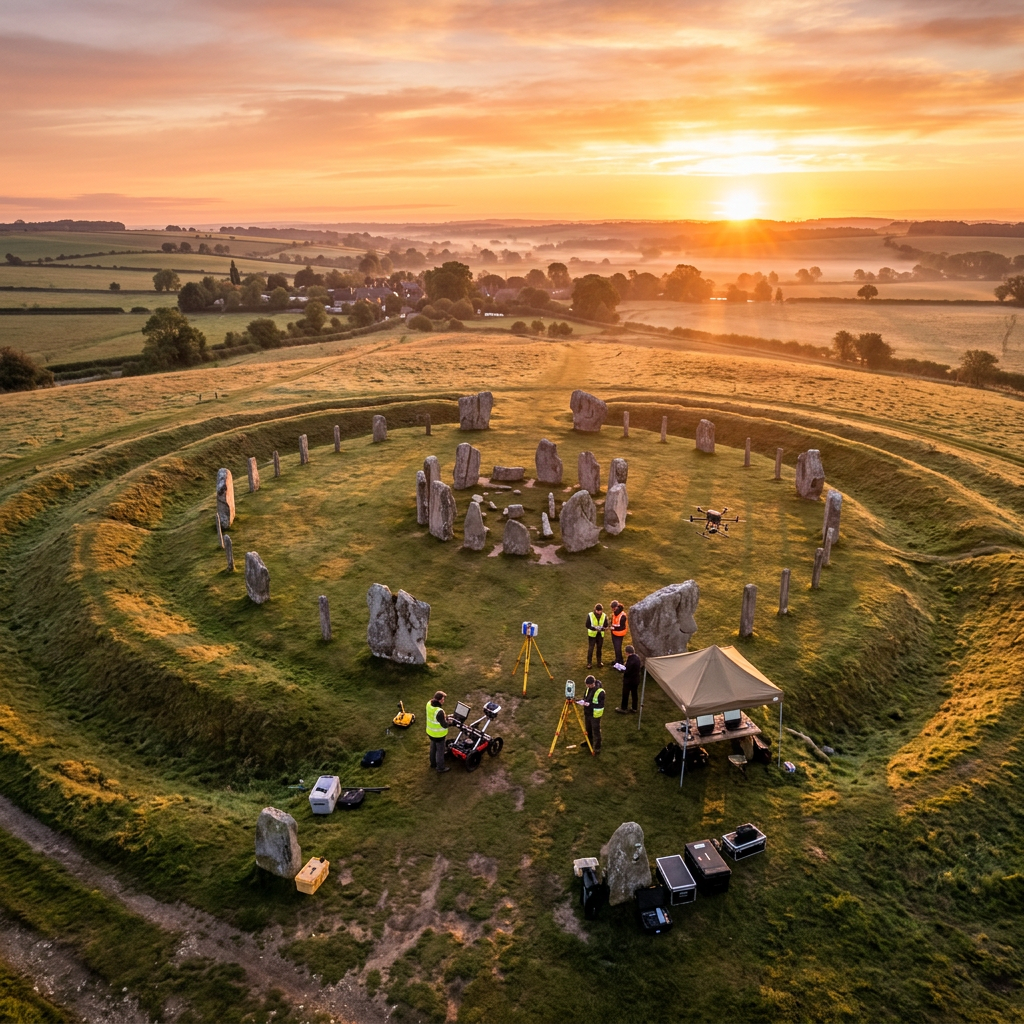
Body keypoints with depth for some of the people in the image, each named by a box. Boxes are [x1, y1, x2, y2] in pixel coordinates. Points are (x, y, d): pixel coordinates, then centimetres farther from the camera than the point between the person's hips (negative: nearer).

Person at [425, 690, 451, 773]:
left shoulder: (429, 704, -16)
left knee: (433, 748, 28)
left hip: (430, 731, 7)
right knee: (440, 750, 16)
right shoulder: (439, 712, -38)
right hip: (438, 734, -7)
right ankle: (440, 767, 35)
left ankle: (433, 763, 49)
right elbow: (444, 725, -29)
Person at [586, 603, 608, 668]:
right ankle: (589, 662, 16)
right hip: (592, 634, -2)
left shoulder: (604, 616, -8)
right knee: (590, 648, 2)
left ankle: (599, 661, 32)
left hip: (600, 635, 2)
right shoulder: (590, 615, -14)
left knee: (599, 648, 15)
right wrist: (594, 628, -29)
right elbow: (587, 625, -12)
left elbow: (606, 626, -5)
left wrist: (602, 628, -28)